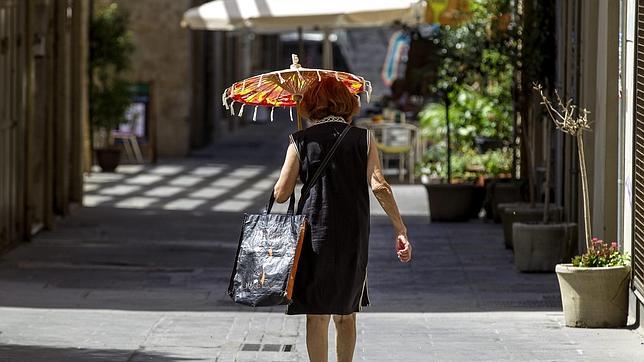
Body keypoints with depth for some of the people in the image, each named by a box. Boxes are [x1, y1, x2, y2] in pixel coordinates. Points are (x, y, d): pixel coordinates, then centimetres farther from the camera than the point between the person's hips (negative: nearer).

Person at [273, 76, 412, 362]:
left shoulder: (301, 141, -1)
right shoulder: (363, 139, 1)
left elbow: (281, 194, -2)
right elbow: (379, 185, -10)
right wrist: (401, 230, -10)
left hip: (314, 233, -2)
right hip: (354, 238, 2)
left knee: (317, 315, 2)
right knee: (346, 315, 16)